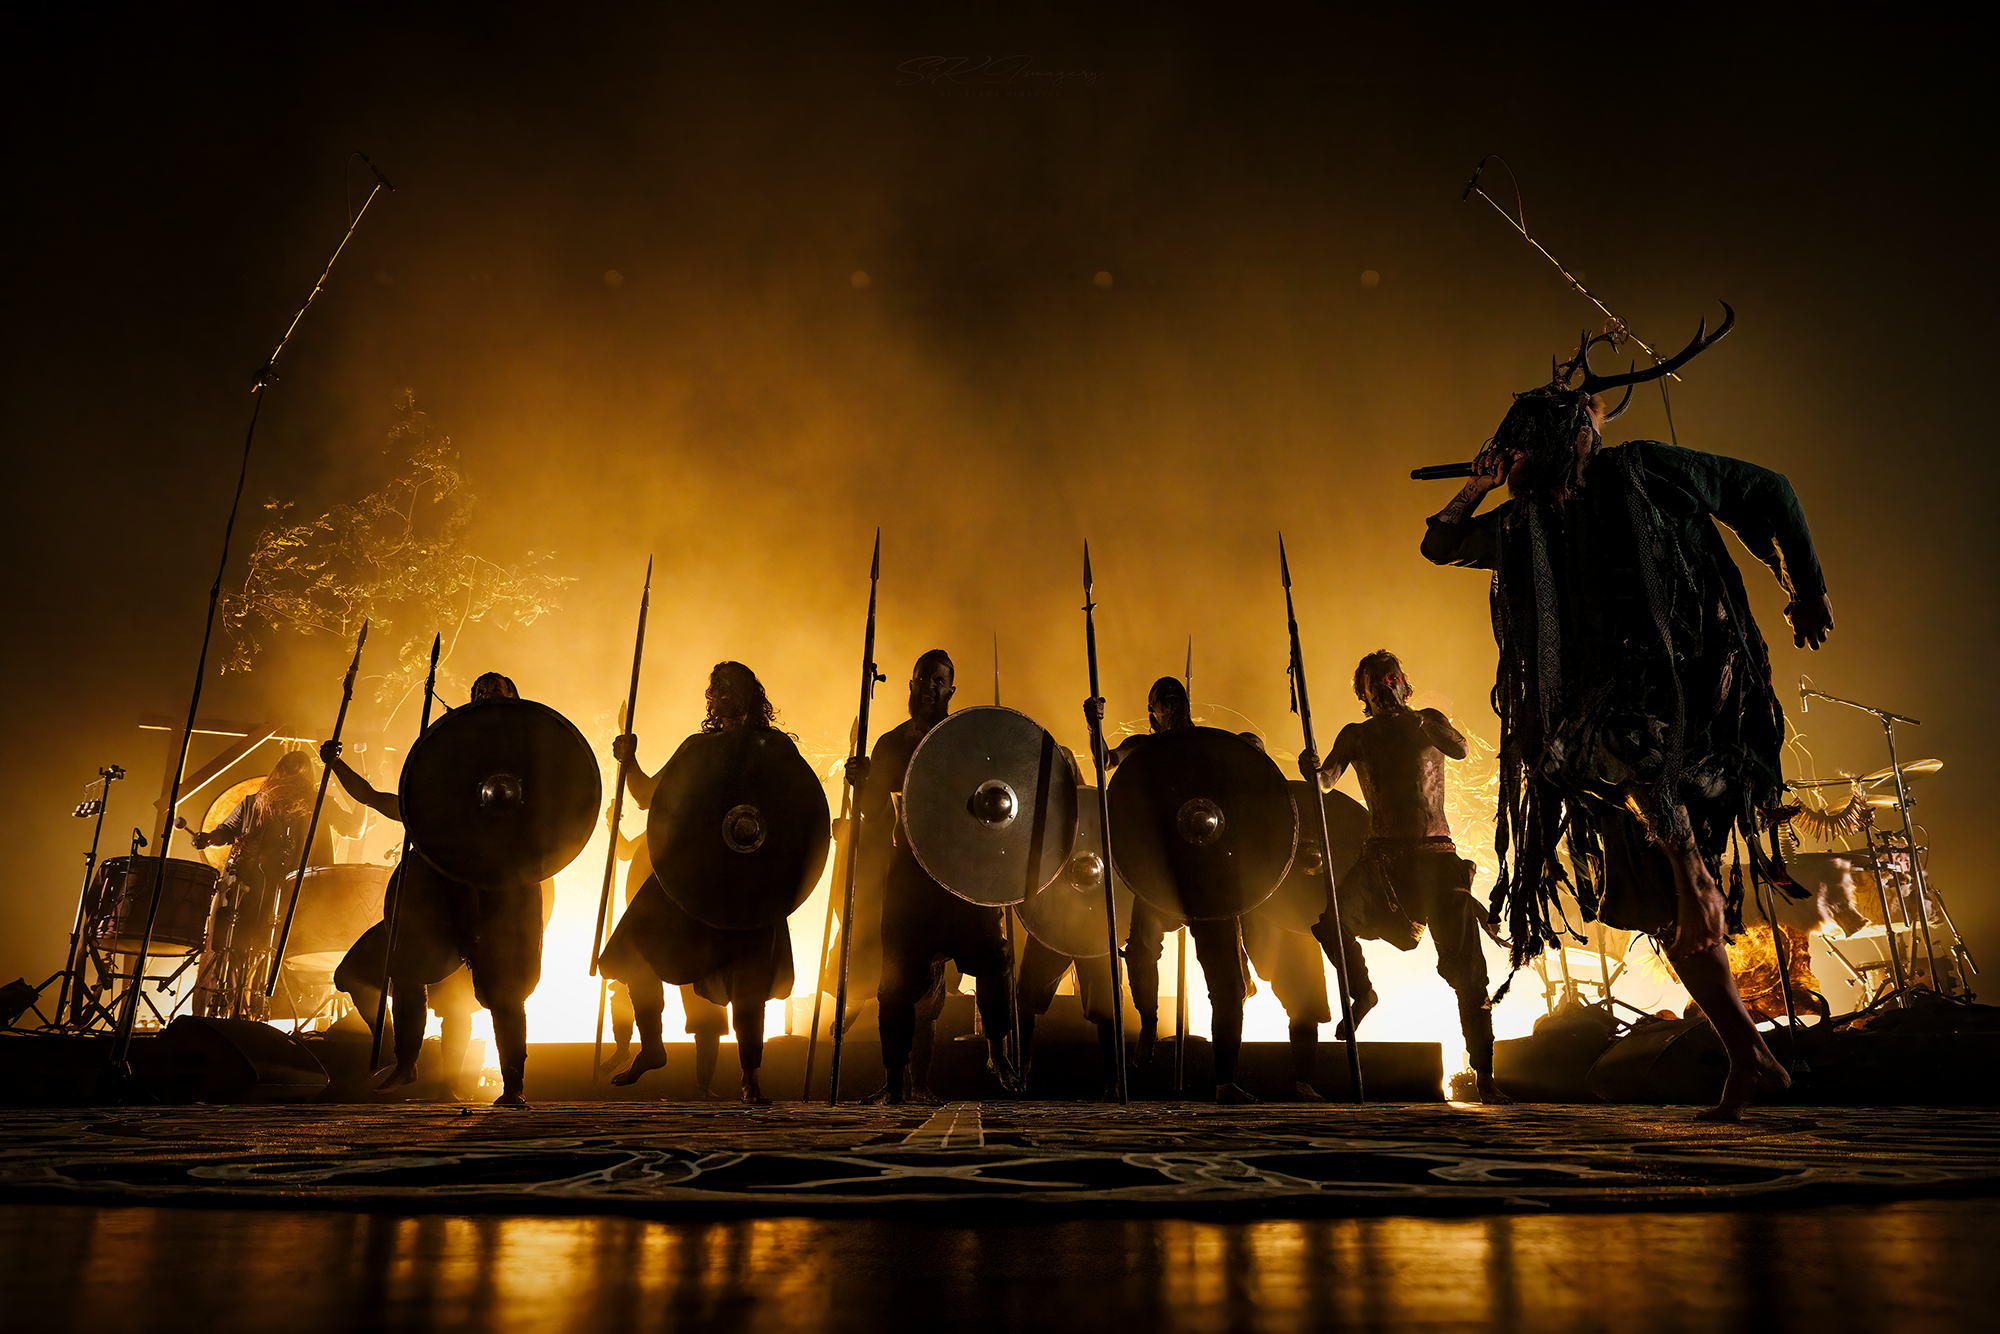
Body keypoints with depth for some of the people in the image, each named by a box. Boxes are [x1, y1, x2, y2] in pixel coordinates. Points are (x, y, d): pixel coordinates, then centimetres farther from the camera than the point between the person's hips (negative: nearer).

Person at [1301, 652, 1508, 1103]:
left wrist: (1419, 721, -24)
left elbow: (1460, 750, -7)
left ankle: (1484, 1075, 0)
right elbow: (1329, 778, 1)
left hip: (1434, 850, -1)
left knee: (1466, 966, -8)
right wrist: (1313, 770, -24)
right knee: (1330, 912, -26)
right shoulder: (1356, 735, 15)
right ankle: (1360, 990, 2)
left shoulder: (1429, 722, 13)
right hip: (1382, 853, 1)